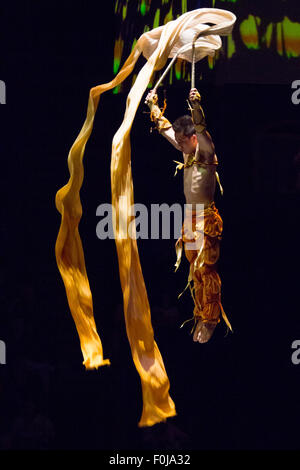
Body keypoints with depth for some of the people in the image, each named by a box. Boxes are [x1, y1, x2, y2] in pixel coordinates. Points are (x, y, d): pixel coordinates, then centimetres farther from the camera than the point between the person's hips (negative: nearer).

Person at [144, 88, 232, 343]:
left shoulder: (206, 152, -10)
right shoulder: (188, 153, 11)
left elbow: (202, 131, -31)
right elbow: (165, 128, 25)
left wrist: (197, 106, -47)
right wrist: (153, 104, 32)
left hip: (207, 219, -8)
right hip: (190, 219, 8)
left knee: (206, 269, -10)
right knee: (195, 271, 10)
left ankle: (210, 320, -4)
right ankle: (200, 316, 16)